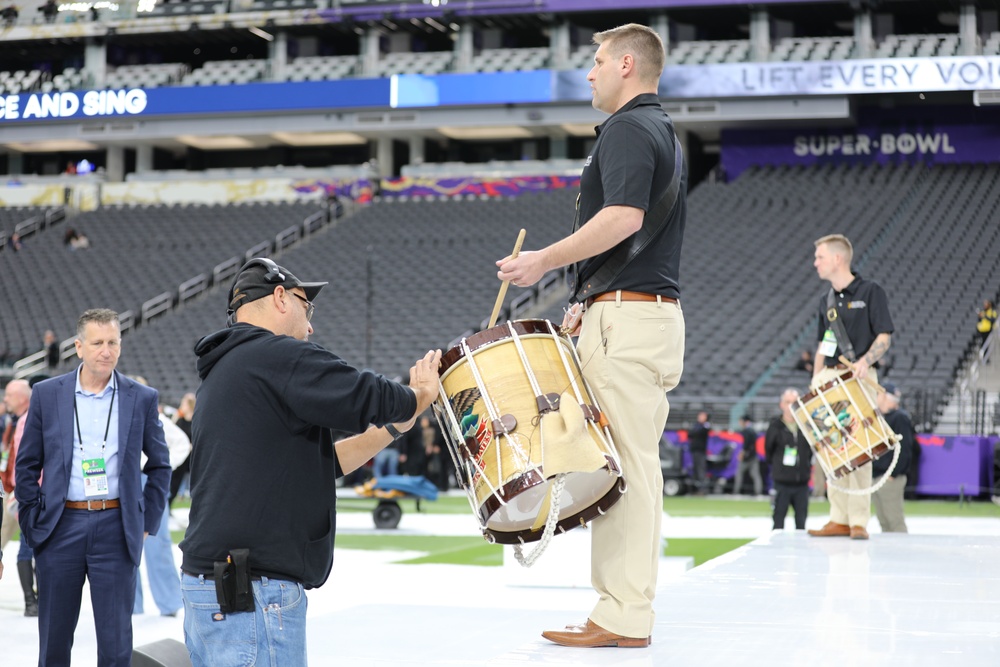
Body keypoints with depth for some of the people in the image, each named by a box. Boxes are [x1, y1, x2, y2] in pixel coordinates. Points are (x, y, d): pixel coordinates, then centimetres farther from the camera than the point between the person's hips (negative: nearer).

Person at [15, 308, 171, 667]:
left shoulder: (142, 398, 4)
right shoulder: (47, 394, 4)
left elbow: (159, 466, 12)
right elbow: (26, 465, 9)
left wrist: (148, 522, 6)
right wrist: (31, 521, 2)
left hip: (116, 529, 0)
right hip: (61, 526, 1)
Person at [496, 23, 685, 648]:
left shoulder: (627, 129, -9)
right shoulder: (667, 133, 22)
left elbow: (623, 217, -24)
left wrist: (545, 260, -16)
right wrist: (592, 300, 24)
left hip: (627, 317, -10)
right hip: (659, 311, 10)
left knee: (623, 465, -9)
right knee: (638, 464, 11)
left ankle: (622, 615, -7)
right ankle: (631, 606, 15)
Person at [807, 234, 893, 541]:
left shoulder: (871, 291, -2)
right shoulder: (826, 301, 17)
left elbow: (884, 335, -7)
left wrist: (865, 360, -23)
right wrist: (815, 380, 12)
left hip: (860, 377, -6)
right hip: (829, 378, 7)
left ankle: (859, 520, -6)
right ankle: (839, 519, 7)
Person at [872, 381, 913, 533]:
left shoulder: (900, 418, -8)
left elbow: (904, 449, -16)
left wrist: (892, 474, -19)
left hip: (890, 479, -9)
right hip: (875, 478, 9)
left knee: (895, 522, -10)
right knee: (883, 522, 10)